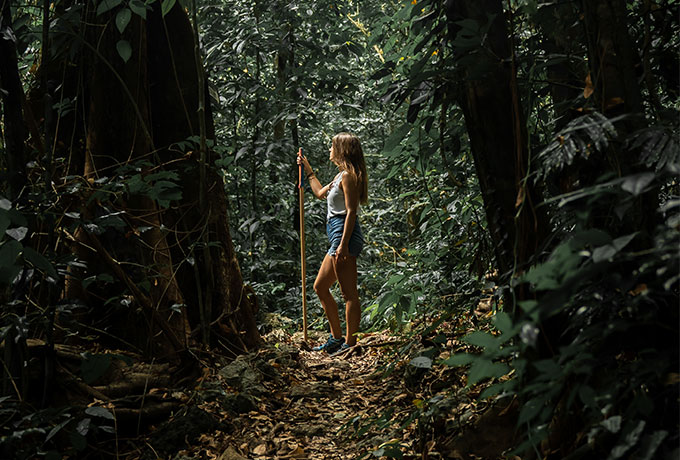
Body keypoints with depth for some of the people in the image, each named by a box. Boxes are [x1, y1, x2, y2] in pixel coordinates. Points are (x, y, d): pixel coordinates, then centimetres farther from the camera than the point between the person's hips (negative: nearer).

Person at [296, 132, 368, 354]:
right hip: (338, 236, 11)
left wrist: (343, 244, -23)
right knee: (320, 287, 15)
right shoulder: (342, 175, 20)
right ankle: (337, 337, 21)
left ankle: (350, 343, -3)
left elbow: (351, 212, -18)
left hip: (345, 235, -11)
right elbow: (320, 193, 38)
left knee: (349, 293, -7)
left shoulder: (348, 175, -10)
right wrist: (307, 169, 42)